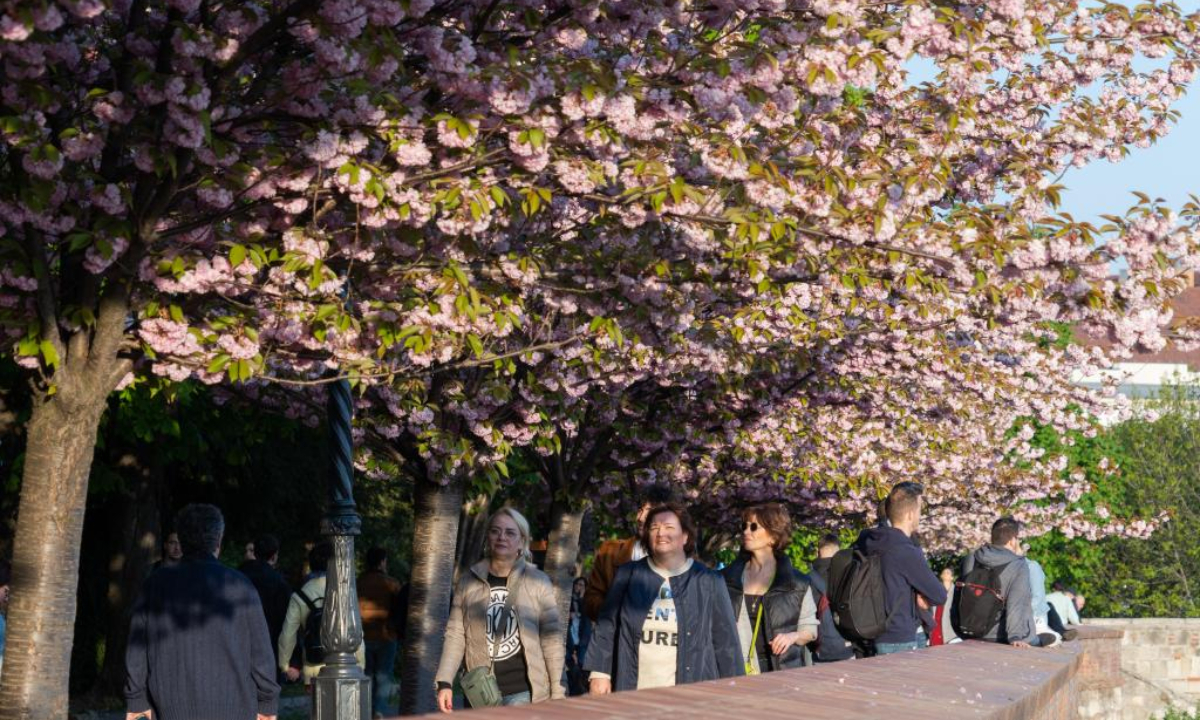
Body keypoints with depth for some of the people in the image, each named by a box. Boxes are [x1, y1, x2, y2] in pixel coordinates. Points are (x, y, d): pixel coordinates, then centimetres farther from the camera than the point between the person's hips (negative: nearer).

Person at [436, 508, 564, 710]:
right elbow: (455, 634, 7)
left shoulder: (538, 582, 1)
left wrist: (557, 693, -3)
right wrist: (445, 682, -3)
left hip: (523, 693, -3)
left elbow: (552, 638, 1)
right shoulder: (469, 581, 8)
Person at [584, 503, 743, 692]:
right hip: (634, 693, 1)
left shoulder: (710, 582, 6)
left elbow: (725, 641, 6)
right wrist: (599, 673, 2)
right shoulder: (628, 575, 10)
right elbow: (606, 628, 11)